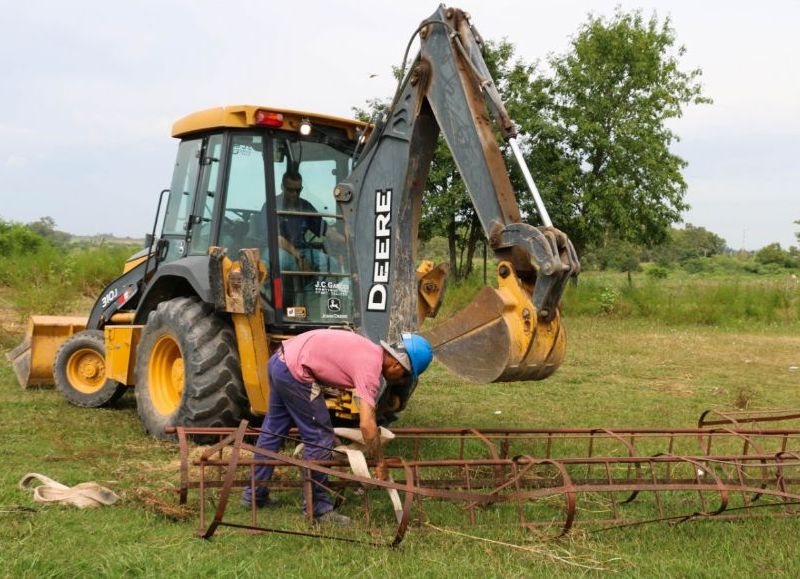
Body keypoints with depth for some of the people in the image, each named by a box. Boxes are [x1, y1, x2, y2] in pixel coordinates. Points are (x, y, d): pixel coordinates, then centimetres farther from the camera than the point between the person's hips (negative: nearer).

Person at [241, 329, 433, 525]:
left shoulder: (371, 351, 14)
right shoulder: (371, 368, -14)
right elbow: (367, 424, -21)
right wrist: (380, 463, -11)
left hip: (280, 359, 10)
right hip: (294, 372, -10)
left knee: (273, 430, 21)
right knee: (320, 439, 0)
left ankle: (254, 494, 33)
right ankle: (319, 508, 10)